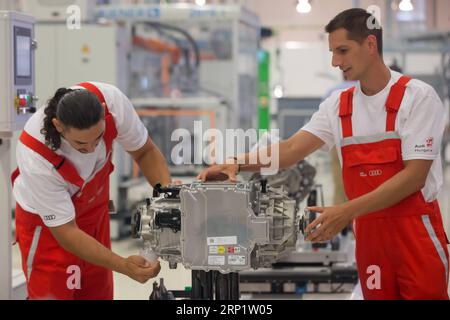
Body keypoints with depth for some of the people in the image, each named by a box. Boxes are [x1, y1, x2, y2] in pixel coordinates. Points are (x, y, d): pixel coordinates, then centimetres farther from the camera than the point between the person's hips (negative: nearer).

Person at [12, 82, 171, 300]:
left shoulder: (111, 99, -29)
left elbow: (144, 151, -10)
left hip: (95, 210, 5)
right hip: (46, 222, -4)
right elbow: (65, 231, -30)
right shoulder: (35, 158, -38)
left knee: (99, 293, 10)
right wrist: (124, 266, -38)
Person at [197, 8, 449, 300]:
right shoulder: (338, 106, 6)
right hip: (369, 229, 5)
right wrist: (236, 164, -19)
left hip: (415, 231, -5)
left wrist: (348, 211, -23)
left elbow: (414, 175, -16)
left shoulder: (418, 97, -10)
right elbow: (292, 149, -2)